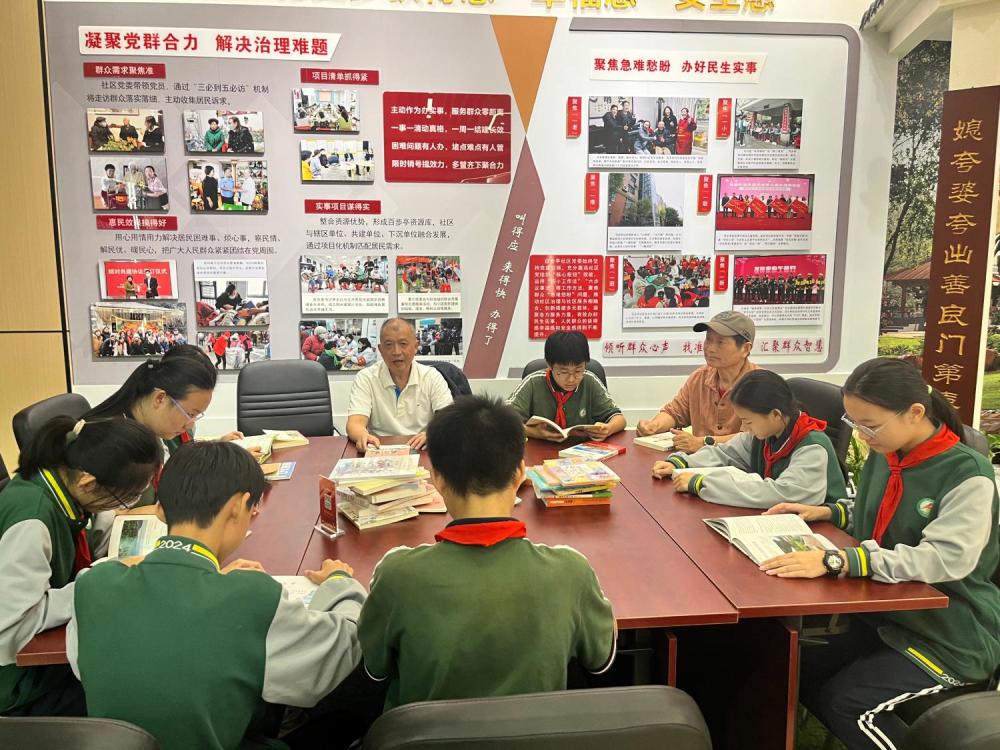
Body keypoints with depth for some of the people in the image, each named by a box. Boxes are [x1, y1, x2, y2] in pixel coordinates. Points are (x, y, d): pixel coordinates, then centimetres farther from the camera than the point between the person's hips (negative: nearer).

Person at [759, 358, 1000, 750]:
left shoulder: (968, 474, -21)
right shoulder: (881, 457, 2)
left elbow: (946, 558, -36)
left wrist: (836, 560, -44)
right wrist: (827, 512, 2)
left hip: (951, 637, -7)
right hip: (885, 617, 7)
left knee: (845, 702, -20)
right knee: (801, 673, -3)